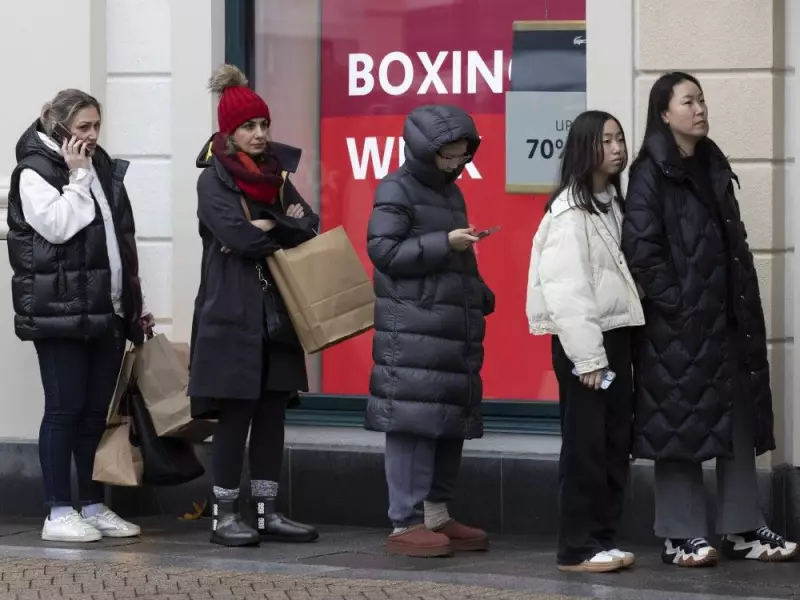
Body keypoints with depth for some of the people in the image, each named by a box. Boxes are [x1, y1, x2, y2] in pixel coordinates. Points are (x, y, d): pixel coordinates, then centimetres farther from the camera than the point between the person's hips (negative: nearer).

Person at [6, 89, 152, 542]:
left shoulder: (105, 170, 17)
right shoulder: (34, 172, -3)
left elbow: (124, 242, 19)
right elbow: (57, 226, -19)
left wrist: (137, 306, 17)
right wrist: (77, 177, -12)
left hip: (107, 312, 7)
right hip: (59, 312, -7)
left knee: (98, 411, 8)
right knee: (65, 409, -5)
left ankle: (93, 506, 15)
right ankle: (59, 513, -1)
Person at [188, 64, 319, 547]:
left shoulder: (276, 175, 14)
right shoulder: (214, 180, -5)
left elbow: (310, 227, 2)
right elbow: (241, 237, -18)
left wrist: (267, 227, -12)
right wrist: (286, 228, -3)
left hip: (277, 313, 6)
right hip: (233, 314, -6)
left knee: (272, 413, 7)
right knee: (236, 414, -4)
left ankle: (268, 514, 11)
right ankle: (225, 516, 3)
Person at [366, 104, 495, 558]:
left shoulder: (451, 192, 18)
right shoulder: (397, 189, -6)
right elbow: (382, 250, -15)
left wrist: (480, 295, 13)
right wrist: (445, 243, -19)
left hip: (454, 325, 8)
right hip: (412, 328, -8)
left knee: (453, 420, 9)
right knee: (414, 420, -10)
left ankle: (437, 516, 16)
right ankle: (407, 524, -8)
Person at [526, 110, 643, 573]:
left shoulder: (612, 202, 15)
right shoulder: (571, 210, -13)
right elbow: (565, 288, -19)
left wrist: (612, 347, 9)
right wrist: (586, 356, -22)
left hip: (615, 334, 9)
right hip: (583, 342, -9)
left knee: (616, 443, 10)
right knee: (586, 446, -4)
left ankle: (604, 539, 17)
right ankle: (579, 548, 1)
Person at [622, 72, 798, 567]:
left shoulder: (713, 167, 15)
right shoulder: (651, 173, -7)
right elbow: (640, 248, -14)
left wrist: (746, 302, 9)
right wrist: (674, 302, -16)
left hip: (728, 316, 7)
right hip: (679, 321, -7)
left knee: (739, 422, 7)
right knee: (680, 424, -2)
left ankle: (743, 529, 13)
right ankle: (681, 536, 3)